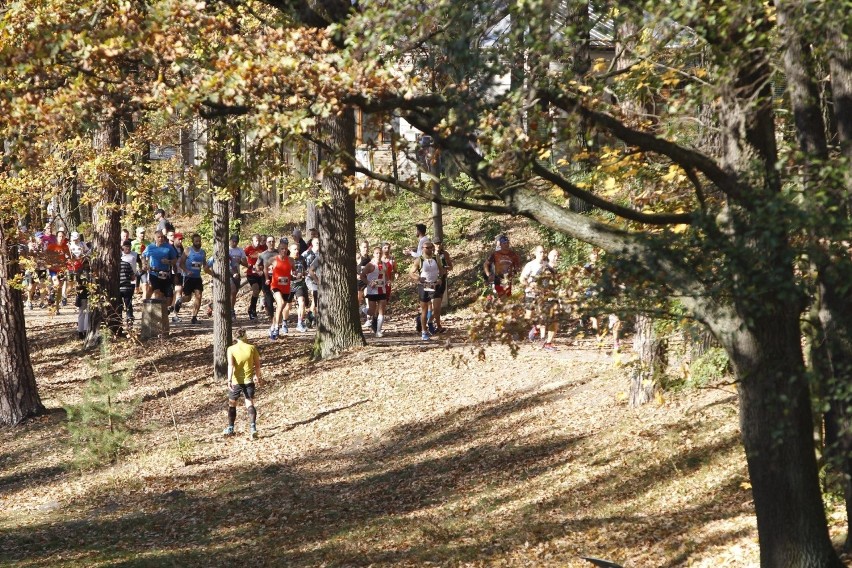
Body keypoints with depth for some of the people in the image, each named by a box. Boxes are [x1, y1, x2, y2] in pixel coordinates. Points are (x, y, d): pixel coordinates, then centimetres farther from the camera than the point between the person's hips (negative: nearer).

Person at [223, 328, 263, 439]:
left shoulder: (231, 349, -6)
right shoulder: (251, 348, -2)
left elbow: (230, 365, -18)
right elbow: (257, 365, 4)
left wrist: (229, 380, -25)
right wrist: (258, 377, 20)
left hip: (236, 381, 0)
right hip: (248, 380, 0)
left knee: (232, 404, 17)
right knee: (250, 404, -2)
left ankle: (230, 428, 22)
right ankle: (252, 427, -20)